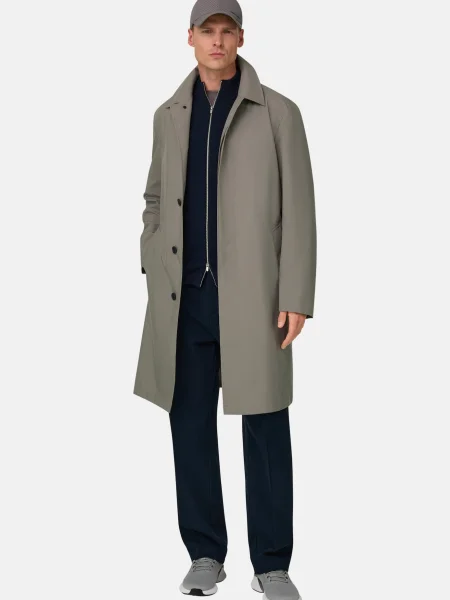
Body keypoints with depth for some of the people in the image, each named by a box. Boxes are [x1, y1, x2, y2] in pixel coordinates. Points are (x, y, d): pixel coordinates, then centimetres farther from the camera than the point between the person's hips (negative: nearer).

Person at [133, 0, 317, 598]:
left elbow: (298, 208, -3)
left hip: (252, 295, -3)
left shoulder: (278, 113, 1)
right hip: (185, 297, 3)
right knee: (191, 425, 7)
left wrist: (297, 297, -10)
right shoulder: (169, 115, 11)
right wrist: (155, 274, 8)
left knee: (266, 430, 1)